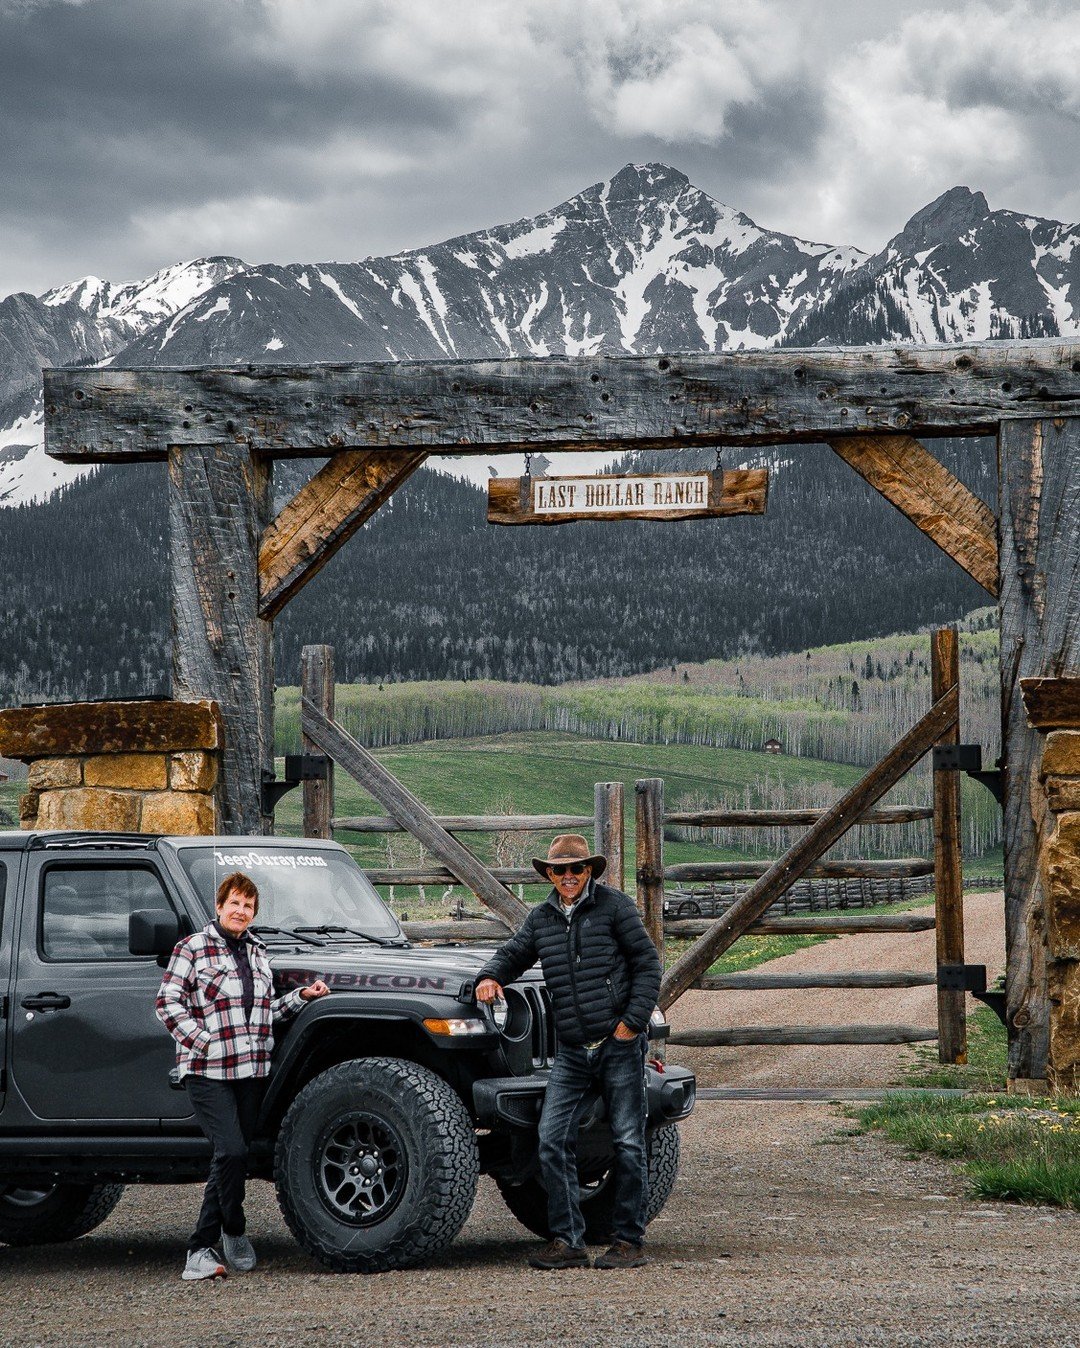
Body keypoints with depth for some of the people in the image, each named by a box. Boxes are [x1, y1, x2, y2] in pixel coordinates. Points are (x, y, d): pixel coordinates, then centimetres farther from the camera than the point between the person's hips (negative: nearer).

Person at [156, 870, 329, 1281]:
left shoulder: (258, 954, 17)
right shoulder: (192, 948, -2)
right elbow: (168, 1003, -7)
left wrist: (302, 996, 9)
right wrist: (204, 1042, -14)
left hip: (252, 1070, 6)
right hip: (208, 1072, -6)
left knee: (231, 1159, 5)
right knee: (231, 1151, -20)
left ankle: (201, 1249, 11)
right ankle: (233, 1232, 1)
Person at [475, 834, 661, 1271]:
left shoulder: (615, 906, -1)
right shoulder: (541, 918, 13)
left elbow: (647, 964, -2)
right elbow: (512, 954, 22)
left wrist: (632, 1021, -9)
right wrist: (490, 976, -1)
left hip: (619, 1045, -5)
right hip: (572, 1052, 5)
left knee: (628, 1143, -1)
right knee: (553, 1140, -5)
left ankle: (629, 1241, 6)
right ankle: (567, 1241, 1)